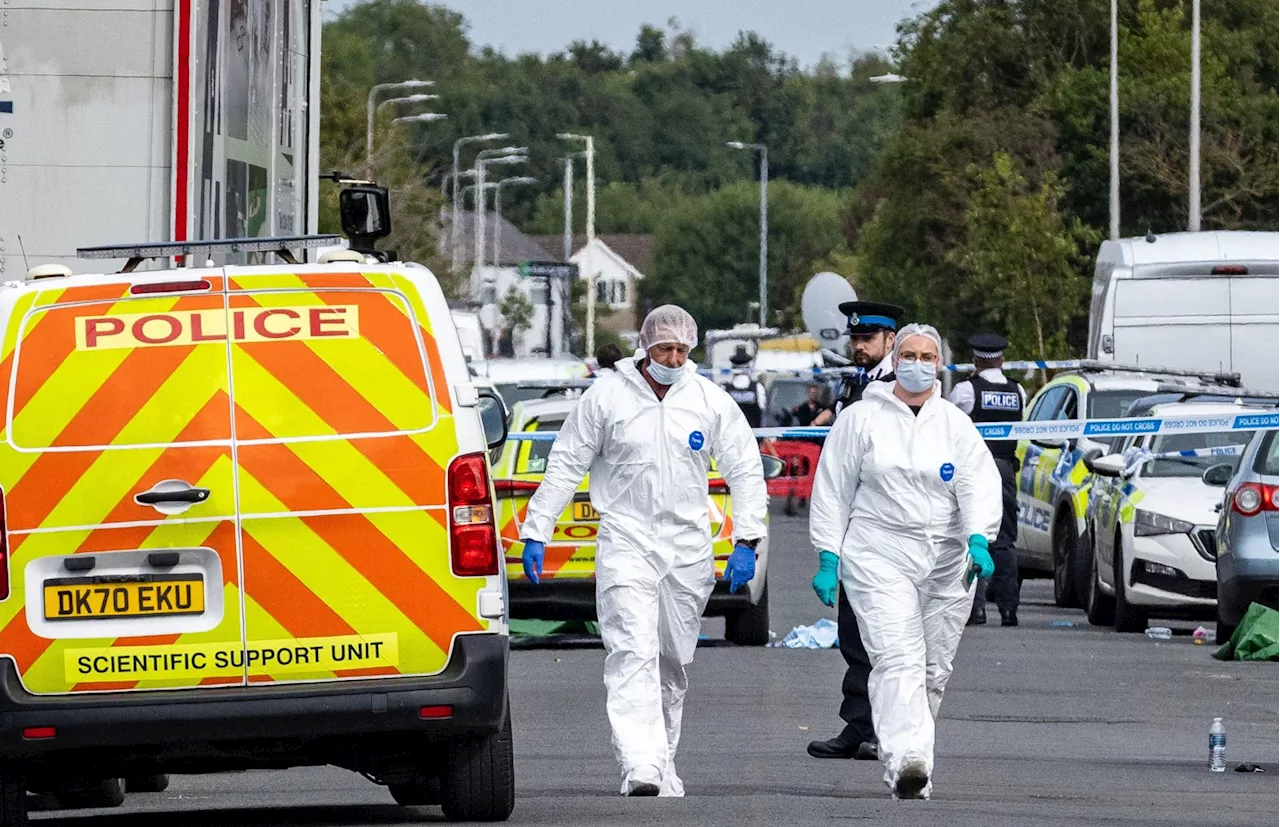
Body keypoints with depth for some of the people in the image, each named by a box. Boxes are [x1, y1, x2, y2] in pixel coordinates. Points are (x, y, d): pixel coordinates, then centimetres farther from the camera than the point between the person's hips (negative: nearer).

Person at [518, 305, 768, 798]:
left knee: (675, 663, 10)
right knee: (633, 653, -18)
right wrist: (536, 532, -1)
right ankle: (640, 768, -28)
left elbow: (746, 470, 8)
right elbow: (565, 466, 3)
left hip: (688, 548, 3)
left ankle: (662, 763, 22)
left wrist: (746, 543, -1)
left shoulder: (710, 401, 4)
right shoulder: (606, 396, -2)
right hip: (626, 540, -3)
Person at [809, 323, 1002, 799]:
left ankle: (908, 759, 22)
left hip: (946, 564, 3)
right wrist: (827, 558, 0)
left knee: (934, 669, 7)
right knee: (898, 661, -18)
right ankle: (906, 762, -32)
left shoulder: (956, 425, 10)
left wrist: (979, 539, -21)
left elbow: (979, 485, -3)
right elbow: (832, 490, 7)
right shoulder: (861, 419, 5)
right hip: (880, 559, -3)